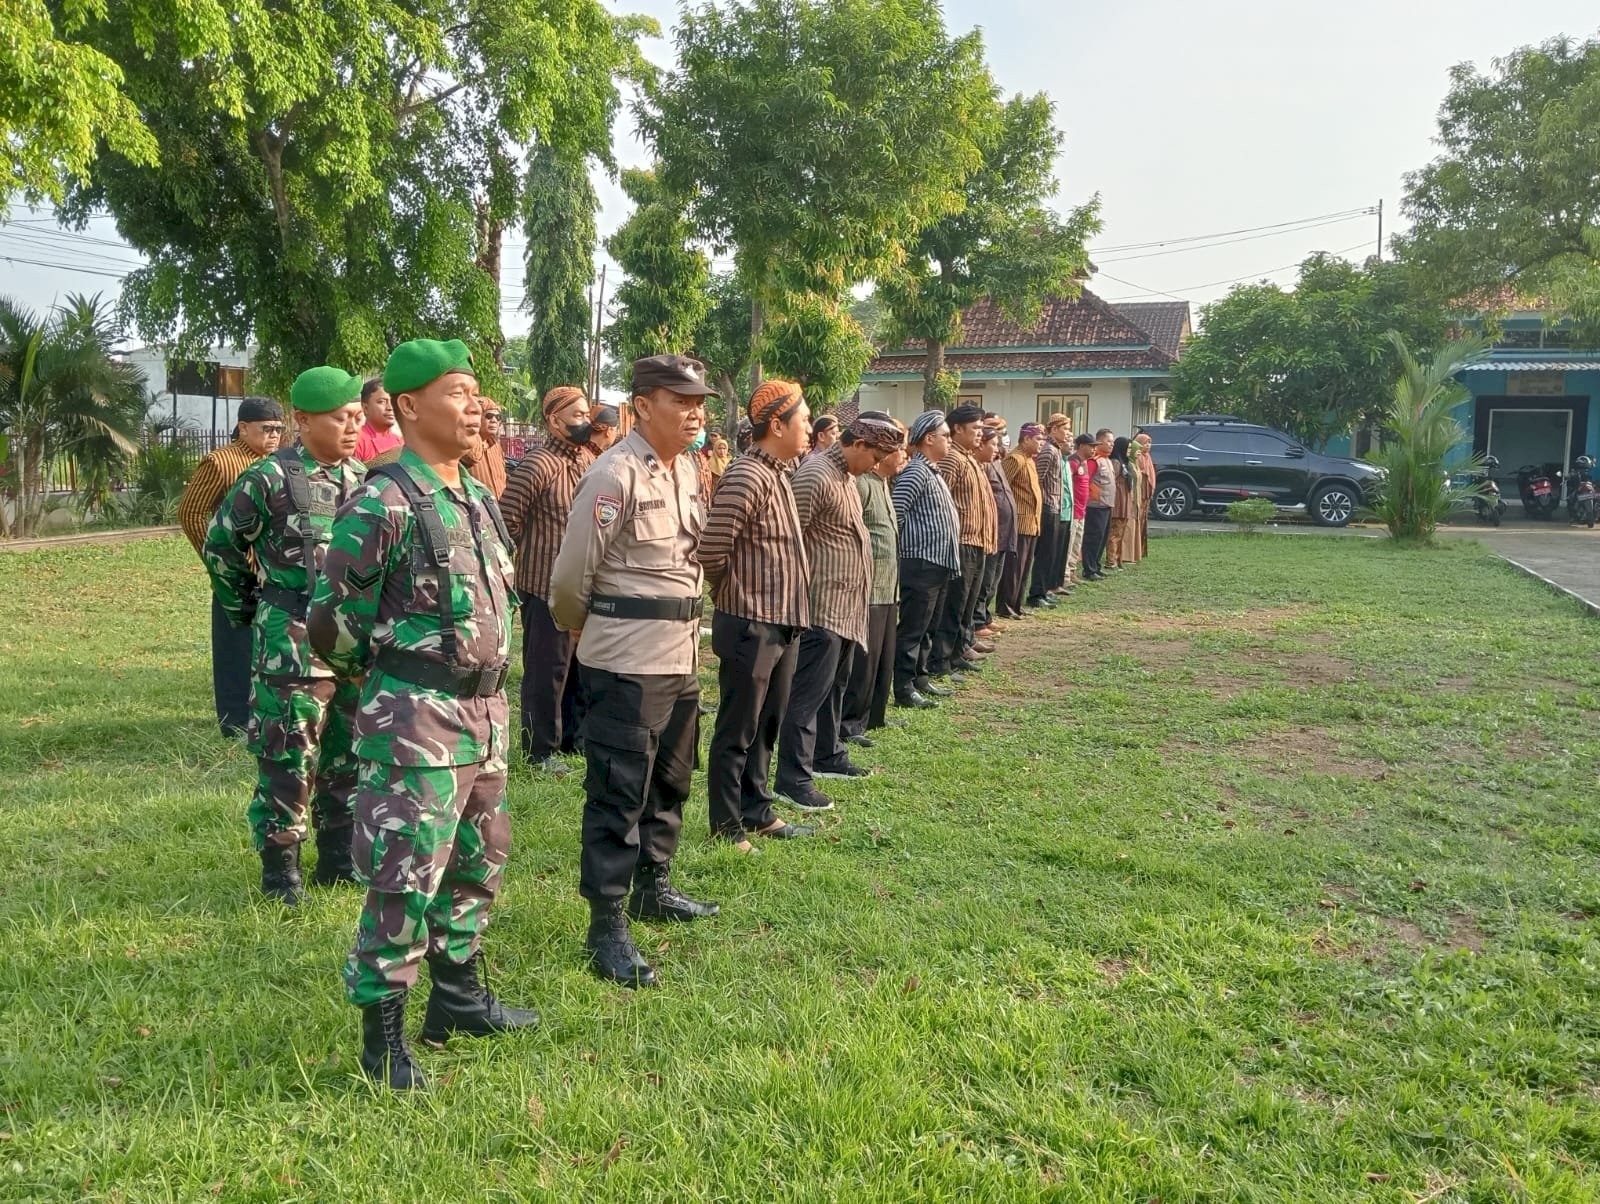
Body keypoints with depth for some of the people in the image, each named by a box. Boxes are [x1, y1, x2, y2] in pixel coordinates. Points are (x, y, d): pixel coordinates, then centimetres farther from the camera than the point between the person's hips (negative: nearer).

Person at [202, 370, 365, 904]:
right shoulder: (270, 478, -10)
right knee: (289, 759, 0)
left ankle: (339, 859, 27)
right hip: (292, 645, -6)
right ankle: (280, 870, 14)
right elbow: (221, 547, 1)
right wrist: (246, 612, 8)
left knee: (349, 756, 13)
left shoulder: (364, 478, 6)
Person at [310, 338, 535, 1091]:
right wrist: (393, 679, 3)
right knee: (404, 878, -2)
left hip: (484, 711, 9)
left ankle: (457, 998, 34)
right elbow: (334, 622, -12)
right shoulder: (383, 504, -16)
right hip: (417, 719, -8)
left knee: (477, 864, 18)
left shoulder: (478, 499, 10)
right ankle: (382, 1036, 13)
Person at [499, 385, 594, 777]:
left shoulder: (589, 459, 9)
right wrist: (534, 553, -5)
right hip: (546, 584, -8)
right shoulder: (538, 464, -16)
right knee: (547, 668, 1)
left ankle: (572, 735, 32)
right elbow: (507, 518, -17)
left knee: (579, 663, 17)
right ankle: (541, 750, 13)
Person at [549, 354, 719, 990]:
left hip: (680, 655, 9)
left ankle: (654, 887, 38)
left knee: (670, 779, 20)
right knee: (619, 790, -2)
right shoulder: (615, 475, -16)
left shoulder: (687, 470, 10)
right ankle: (607, 926, 7)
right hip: (626, 659, -9)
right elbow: (571, 574, -13)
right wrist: (580, 629, 4)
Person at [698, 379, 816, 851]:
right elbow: (711, 551, -21)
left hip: (782, 624, 9)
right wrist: (734, 598, -6)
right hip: (751, 625, -9)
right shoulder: (746, 477, -18)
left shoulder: (779, 473, 12)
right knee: (737, 732, 3)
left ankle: (757, 812, 32)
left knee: (765, 728, 19)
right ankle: (725, 827, 14)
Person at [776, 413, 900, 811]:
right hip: (823, 605, -10)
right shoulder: (815, 477, -18)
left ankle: (827, 756, 33)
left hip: (846, 607, 10)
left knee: (834, 685, 20)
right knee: (809, 690, -7)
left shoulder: (846, 476, 14)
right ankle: (793, 777, -2)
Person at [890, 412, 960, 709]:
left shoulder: (932, 472, 17)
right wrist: (902, 546, -13)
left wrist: (949, 558, 17)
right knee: (911, 629, -5)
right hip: (921, 563, -10)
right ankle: (903, 689, -2)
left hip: (938, 563, 10)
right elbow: (895, 512, -21)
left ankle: (920, 677, 27)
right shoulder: (916, 472, -14)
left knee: (927, 628, 17)